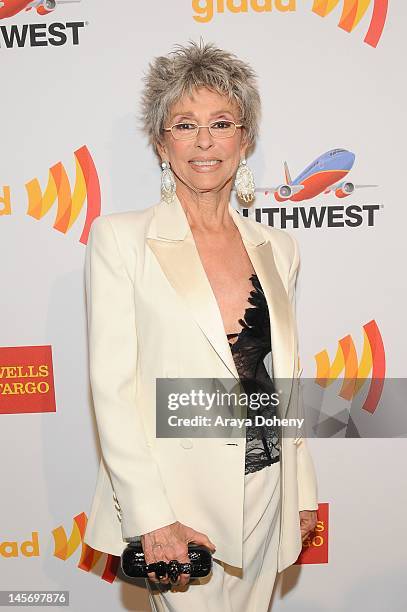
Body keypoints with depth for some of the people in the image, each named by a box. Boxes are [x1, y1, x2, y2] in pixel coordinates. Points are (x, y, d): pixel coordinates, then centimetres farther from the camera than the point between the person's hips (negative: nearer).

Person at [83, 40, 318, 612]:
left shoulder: (278, 247, 6)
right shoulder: (120, 237, -7)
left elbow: (286, 378, 11)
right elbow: (112, 386, -11)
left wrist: (304, 491, 12)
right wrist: (150, 517, -15)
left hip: (265, 493, 4)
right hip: (176, 498, -4)